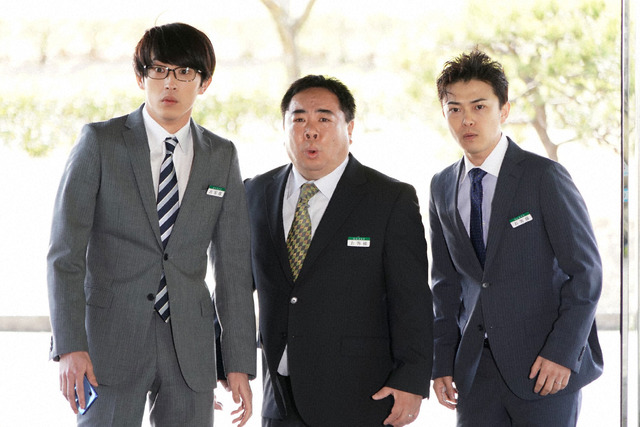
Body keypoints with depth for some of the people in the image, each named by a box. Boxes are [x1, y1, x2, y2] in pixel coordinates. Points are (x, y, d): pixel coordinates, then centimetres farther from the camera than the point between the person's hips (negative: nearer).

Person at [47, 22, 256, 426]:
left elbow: (234, 264, 8)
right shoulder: (100, 143, -1)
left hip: (190, 347, 3)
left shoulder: (221, 156, 8)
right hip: (112, 336, -3)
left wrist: (240, 363, 3)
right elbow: (66, 252, -6)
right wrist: (70, 346, -16)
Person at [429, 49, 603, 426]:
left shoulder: (545, 177, -8)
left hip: (543, 366, -4)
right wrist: (442, 363, 7)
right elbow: (446, 283, 13)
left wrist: (562, 352, -15)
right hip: (476, 365, 5)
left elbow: (586, 272, -8)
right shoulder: (443, 187, 9)